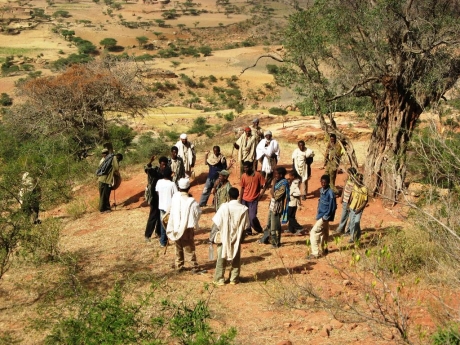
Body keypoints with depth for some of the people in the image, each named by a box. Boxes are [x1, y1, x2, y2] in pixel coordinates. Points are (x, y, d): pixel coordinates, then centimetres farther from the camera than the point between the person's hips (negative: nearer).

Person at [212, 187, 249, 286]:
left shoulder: (224, 206, -17)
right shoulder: (244, 209, -11)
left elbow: (217, 222, -15)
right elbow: (246, 226, -4)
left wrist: (222, 230, 1)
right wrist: (241, 236, 11)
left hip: (224, 237, -2)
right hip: (237, 238, 2)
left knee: (221, 259, 11)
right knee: (236, 259, 15)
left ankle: (219, 279, 15)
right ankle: (234, 279, 21)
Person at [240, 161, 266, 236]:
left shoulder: (258, 175, -11)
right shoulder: (243, 176, 0)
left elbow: (264, 186, -5)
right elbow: (242, 188, 7)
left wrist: (260, 195, -11)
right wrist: (240, 199, 5)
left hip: (253, 200, -4)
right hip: (244, 200, 4)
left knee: (252, 217, -9)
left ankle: (259, 230, 15)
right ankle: (248, 231, 20)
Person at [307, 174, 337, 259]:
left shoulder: (330, 193, -21)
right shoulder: (322, 190, 5)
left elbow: (332, 207, -20)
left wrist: (325, 217, -18)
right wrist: (318, 214, 15)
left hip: (325, 217, -9)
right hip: (321, 215, 9)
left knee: (313, 232, -10)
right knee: (323, 233, 19)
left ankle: (315, 253, -5)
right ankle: (323, 250, 33)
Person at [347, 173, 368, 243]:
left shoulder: (364, 189, -18)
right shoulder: (354, 186, -2)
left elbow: (365, 201, -13)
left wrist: (359, 209, -17)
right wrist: (349, 205, 7)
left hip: (359, 209, -5)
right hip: (352, 208, 5)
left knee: (356, 222, -14)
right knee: (352, 223, 11)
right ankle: (352, 236, 26)